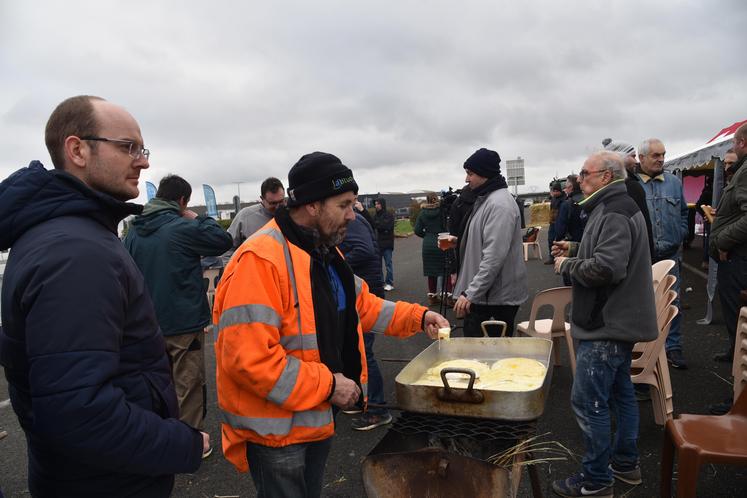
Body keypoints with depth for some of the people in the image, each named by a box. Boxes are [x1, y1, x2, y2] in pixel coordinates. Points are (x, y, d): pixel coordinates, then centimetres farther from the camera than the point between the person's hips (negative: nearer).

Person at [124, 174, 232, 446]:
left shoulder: (133, 230, 4)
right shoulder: (183, 228, -18)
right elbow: (223, 240, -11)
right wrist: (198, 219, 0)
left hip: (149, 324, 7)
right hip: (184, 324, -7)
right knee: (188, 385, 6)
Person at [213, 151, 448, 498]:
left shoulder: (325, 254, 6)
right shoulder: (260, 260, -27)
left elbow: (362, 306, 15)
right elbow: (247, 357, -31)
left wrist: (418, 317, 4)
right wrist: (326, 385, -25)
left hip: (318, 417, 9)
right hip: (275, 429, -9)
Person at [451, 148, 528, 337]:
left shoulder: (499, 204, -18)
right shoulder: (485, 199, 14)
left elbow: (494, 258, -25)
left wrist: (470, 293, -24)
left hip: (497, 296, -10)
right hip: (482, 292, 10)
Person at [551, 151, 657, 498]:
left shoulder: (614, 214, -19)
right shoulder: (616, 208, 15)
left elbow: (606, 267, -30)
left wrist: (566, 266, -15)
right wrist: (575, 251, 11)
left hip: (606, 326, -11)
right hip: (618, 321, 11)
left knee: (588, 401, -4)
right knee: (620, 392, 19)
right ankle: (625, 464, 34)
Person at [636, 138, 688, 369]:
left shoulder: (674, 182, 9)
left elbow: (684, 213, 15)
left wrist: (679, 236, 5)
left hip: (670, 254, 3)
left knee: (672, 302, 7)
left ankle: (673, 347, 19)